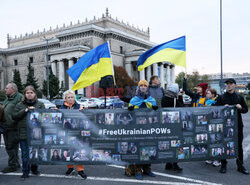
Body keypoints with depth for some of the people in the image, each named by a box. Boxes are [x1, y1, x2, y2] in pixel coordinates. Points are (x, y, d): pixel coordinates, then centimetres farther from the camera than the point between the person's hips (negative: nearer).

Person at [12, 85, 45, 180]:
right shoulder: (20, 105, 8)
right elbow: (14, 116, 0)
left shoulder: (40, 104, 7)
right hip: (23, 134, 0)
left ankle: (34, 168, 30)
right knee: (25, 153, 3)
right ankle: (25, 172, 15)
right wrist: (24, 111, -11)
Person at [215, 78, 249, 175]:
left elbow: (246, 109, 11)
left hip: (237, 124, 2)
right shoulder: (221, 97, 2)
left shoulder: (239, 97, 8)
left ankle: (240, 166, 22)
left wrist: (240, 108, -10)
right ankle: (223, 165, 18)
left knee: (239, 146, 9)